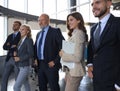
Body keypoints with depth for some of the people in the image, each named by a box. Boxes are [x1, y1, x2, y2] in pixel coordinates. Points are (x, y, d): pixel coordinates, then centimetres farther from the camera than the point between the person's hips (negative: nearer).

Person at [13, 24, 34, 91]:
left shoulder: (29, 40, -11)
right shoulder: (21, 41, 12)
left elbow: (31, 54, -17)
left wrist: (20, 58, -17)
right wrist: (16, 53, -3)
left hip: (24, 66, -8)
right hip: (19, 66, 8)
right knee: (26, 85, 17)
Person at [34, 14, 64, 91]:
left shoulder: (55, 31, -8)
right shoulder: (39, 34, 16)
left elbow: (63, 46, -15)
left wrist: (55, 61, -16)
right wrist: (36, 59, 8)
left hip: (50, 64, -7)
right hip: (40, 64, 7)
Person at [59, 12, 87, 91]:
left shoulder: (78, 34, -18)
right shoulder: (74, 34, 13)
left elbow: (77, 57, -24)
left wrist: (63, 54, -13)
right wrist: (63, 53, 2)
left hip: (75, 70, -10)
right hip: (70, 69, 10)